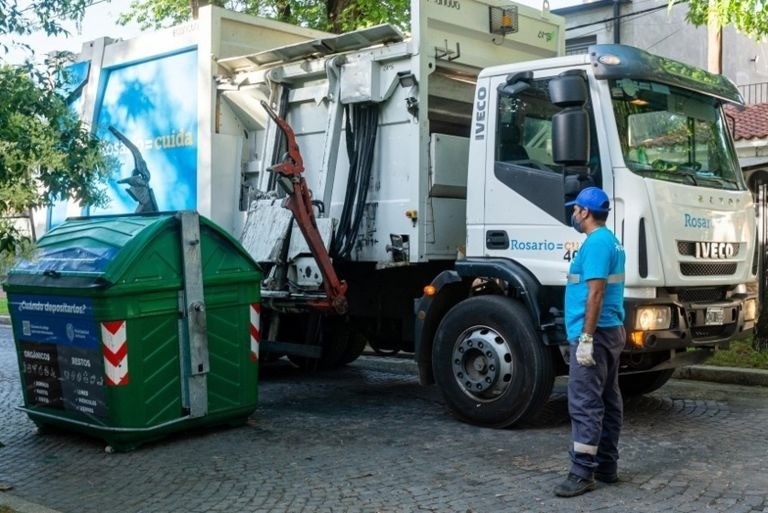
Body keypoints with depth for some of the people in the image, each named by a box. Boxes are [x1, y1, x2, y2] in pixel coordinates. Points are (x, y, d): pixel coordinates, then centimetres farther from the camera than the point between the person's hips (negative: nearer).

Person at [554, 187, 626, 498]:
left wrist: (586, 338, -23)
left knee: (584, 404, -8)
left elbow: (596, 292, -22)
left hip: (594, 334, -11)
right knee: (607, 401, 13)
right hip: (611, 332, 11)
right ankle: (606, 466, 20)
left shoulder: (595, 243, -16)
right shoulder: (611, 241, 17)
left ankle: (583, 473, -6)